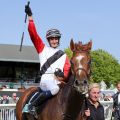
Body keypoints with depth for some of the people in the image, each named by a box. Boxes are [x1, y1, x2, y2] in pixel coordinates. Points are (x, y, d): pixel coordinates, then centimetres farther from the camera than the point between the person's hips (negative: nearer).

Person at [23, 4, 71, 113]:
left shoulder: (63, 55, 23)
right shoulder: (43, 49, 16)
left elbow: (68, 69, 13)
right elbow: (33, 35, 6)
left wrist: (63, 75, -12)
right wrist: (30, 17, 0)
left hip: (60, 81, 6)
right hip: (46, 78, -6)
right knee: (54, 89, -32)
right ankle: (31, 106, -23)